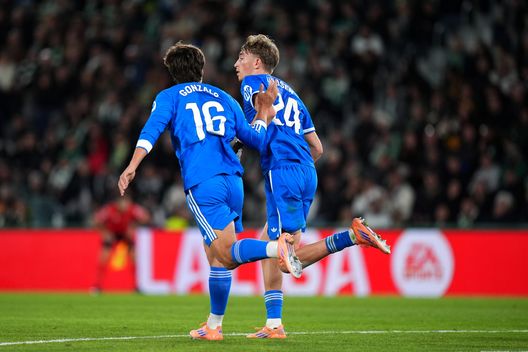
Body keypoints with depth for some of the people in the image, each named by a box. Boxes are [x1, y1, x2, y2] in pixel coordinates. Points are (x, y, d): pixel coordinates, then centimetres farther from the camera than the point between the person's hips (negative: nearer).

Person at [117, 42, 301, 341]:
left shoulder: (169, 97, 13)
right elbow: (257, 141, 24)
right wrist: (264, 112, 39)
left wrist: (132, 166, -14)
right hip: (232, 179, 5)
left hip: (201, 184, -5)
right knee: (214, 253, 14)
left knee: (228, 254, -12)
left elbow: (152, 130, -6)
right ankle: (214, 326, 15)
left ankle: (277, 247, -40)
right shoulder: (223, 98, 24)